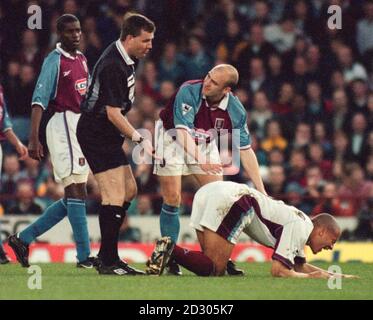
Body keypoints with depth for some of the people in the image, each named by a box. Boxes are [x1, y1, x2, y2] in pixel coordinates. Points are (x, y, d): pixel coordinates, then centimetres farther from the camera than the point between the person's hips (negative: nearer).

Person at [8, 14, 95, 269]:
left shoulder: (81, 59, 15)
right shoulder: (55, 61, -9)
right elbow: (39, 100, -14)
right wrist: (34, 139, -22)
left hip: (81, 127, 9)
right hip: (64, 124, -9)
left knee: (73, 197, 9)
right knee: (76, 192, -12)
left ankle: (24, 238, 16)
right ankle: (84, 256, -13)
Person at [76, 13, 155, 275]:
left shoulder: (125, 59, 8)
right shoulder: (113, 67, -24)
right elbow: (113, 115, -25)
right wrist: (140, 140, -27)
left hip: (108, 136, 11)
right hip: (97, 135, -11)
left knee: (129, 190, 13)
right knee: (115, 197, -14)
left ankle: (107, 255, 16)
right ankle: (109, 262, -11)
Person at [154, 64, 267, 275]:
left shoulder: (235, 110, -21)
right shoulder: (188, 92, -32)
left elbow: (246, 150, -13)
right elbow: (183, 132, -39)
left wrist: (261, 191, -16)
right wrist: (200, 160, -56)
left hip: (205, 143, 3)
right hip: (172, 137, -3)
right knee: (172, 199, -11)